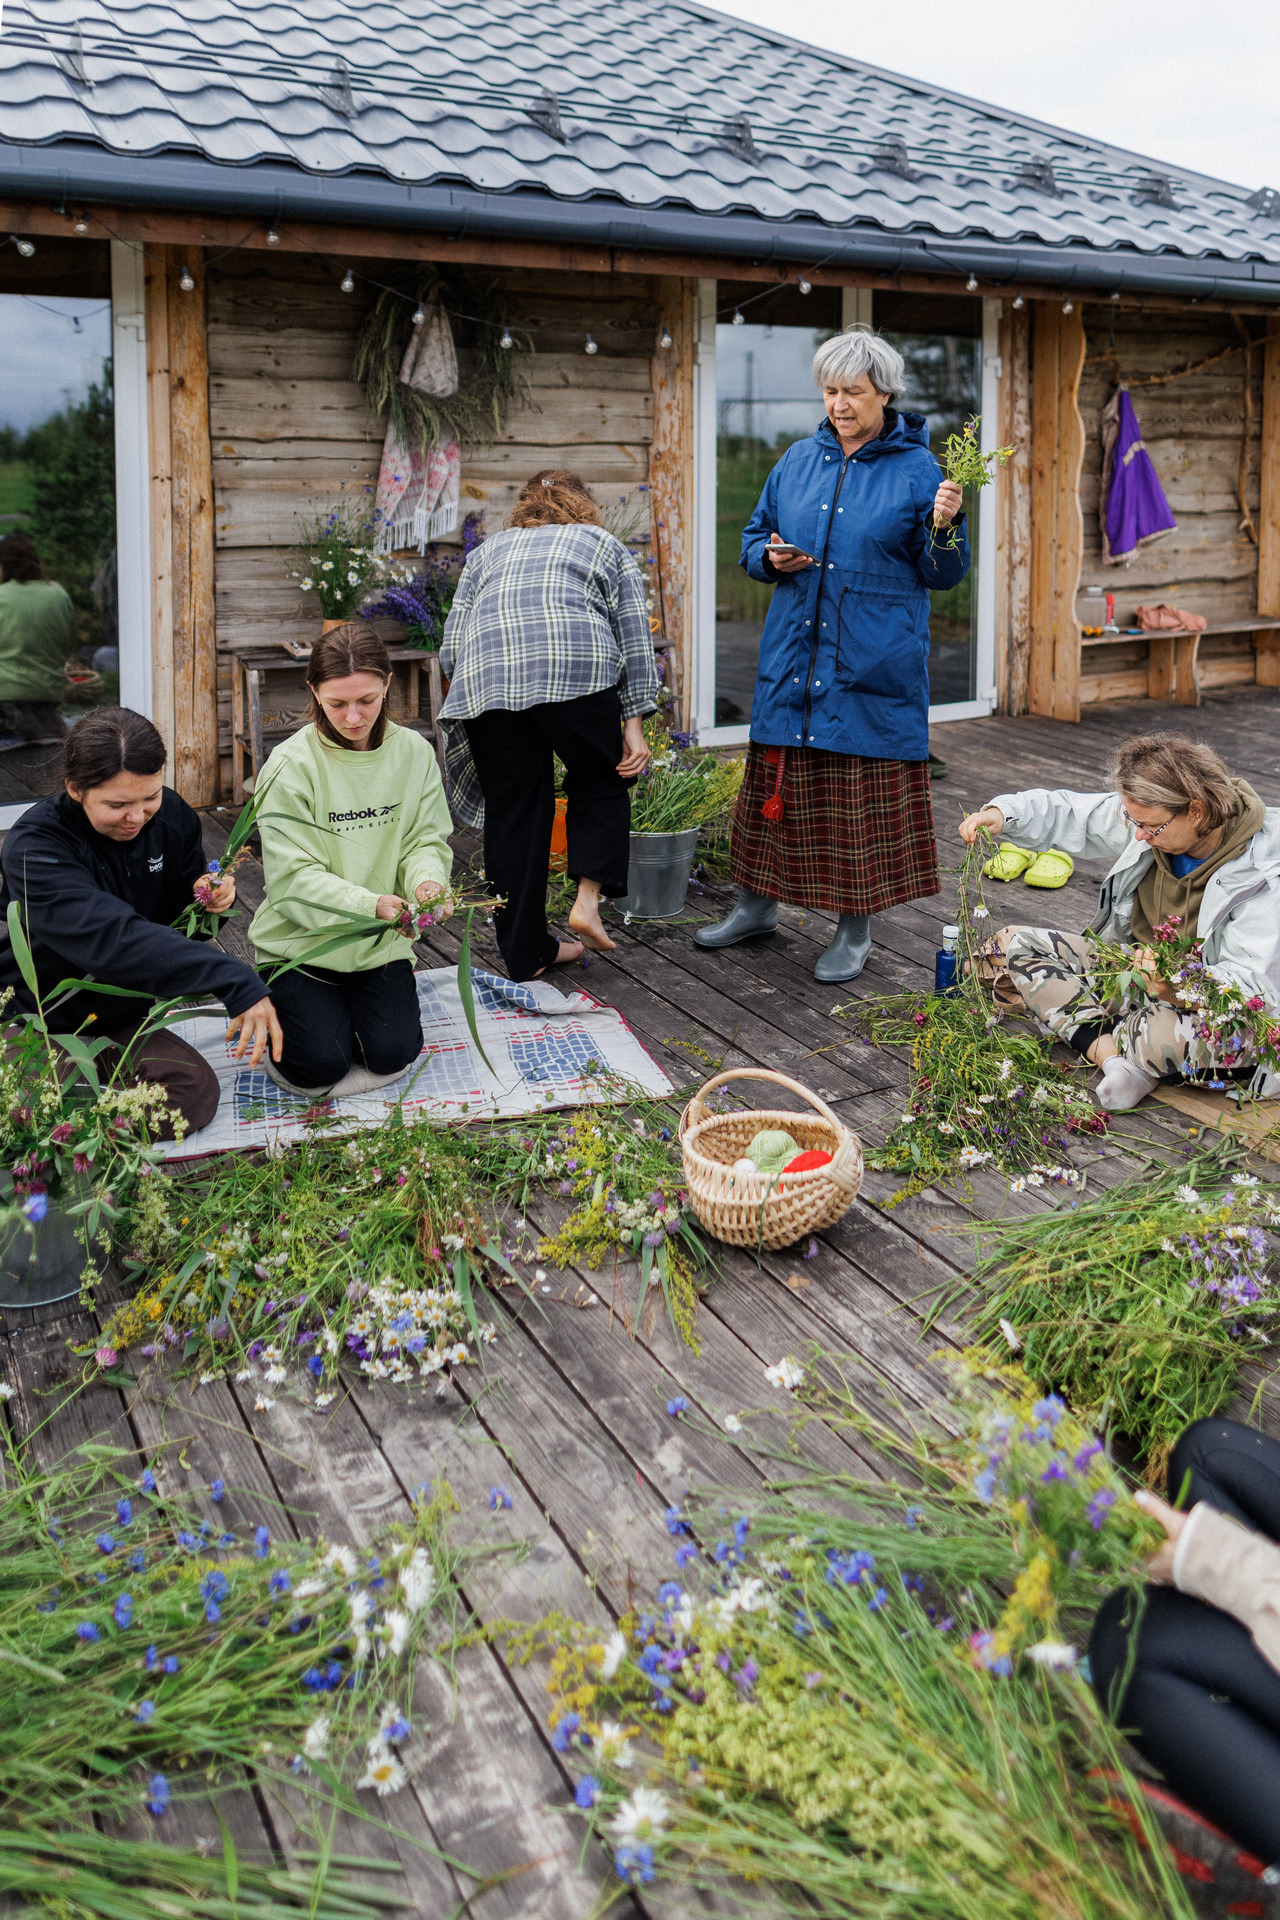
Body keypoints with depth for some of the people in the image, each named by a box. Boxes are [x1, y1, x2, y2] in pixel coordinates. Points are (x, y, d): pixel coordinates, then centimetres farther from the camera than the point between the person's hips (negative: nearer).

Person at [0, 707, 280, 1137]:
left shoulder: (171, 816, -6)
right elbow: (113, 939, -41)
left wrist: (210, 902, -17)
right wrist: (235, 982, -50)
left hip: (119, 1017, 6)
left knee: (195, 1094, -17)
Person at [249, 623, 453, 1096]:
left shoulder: (414, 752, -3)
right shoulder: (292, 765, -16)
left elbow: (425, 841, -1)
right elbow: (293, 878, -19)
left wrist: (427, 880, -26)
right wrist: (370, 904, -35)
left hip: (381, 941, 3)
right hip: (300, 941, -2)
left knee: (392, 1053, -14)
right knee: (319, 1065, -15)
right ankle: (279, 1007, 18)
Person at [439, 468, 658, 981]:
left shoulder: (488, 550, 33)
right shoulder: (606, 545, 28)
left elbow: (449, 650, 22)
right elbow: (634, 641, 16)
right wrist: (633, 725, 12)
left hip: (485, 674, 2)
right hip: (578, 669, -2)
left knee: (512, 812, 8)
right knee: (601, 784, 18)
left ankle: (526, 953, 14)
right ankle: (588, 897, 1)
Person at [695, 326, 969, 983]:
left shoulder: (917, 469, -1)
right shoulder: (797, 461, 10)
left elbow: (944, 574, -2)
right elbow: (754, 536, 19)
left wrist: (943, 527, -22)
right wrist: (770, 557, -3)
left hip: (874, 667, -4)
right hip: (792, 658, 4)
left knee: (865, 794, 1)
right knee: (777, 781, 9)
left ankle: (854, 930, 14)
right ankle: (756, 904, 26)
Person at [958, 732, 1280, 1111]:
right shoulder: (1152, 815, -8)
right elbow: (1068, 814, 3)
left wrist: (1177, 989, -48)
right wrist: (1003, 813, -16)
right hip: (1131, 965, 7)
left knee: (1167, 1032, -45)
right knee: (1011, 943, -6)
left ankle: (1088, 1035, -8)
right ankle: (1117, 1057, -22)